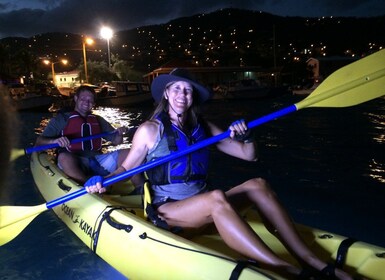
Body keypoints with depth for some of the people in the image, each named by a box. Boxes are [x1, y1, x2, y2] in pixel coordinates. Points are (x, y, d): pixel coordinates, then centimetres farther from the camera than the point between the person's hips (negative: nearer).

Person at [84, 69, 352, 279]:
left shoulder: (203, 127, 9)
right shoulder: (150, 130, -1)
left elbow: (249, 155, 9)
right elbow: (126, 167, 3)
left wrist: (246, 137, -12)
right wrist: (104, 182, -16)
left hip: (204, 206, 5)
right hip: (168, 210, -4)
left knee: (257, 184, -20)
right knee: (217, 197, -36)